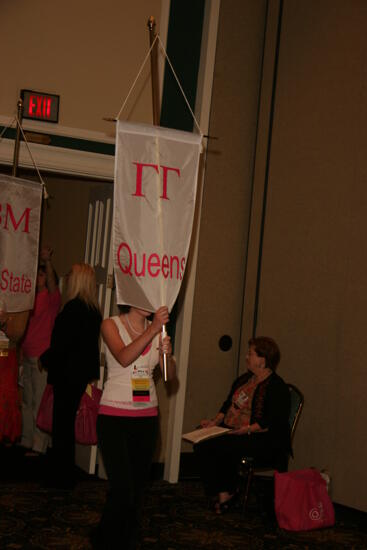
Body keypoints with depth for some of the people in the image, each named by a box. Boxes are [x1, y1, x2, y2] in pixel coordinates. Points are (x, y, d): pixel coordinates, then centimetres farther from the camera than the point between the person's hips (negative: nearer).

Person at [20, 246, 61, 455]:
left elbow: (52, 283, -26)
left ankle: (39, 446, -4)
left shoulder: (52, 297, -5)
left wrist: (48, 261, -40)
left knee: (40, 402, -7)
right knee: (27, 401, 13)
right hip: (28, 356, 8)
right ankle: (26, 441, 21)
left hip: (42, 358, -8)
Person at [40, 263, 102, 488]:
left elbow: (62, 343, -20)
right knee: (67, 423, 17)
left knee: (62, 424, 0)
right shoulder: (94, 310, 8)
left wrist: (46, 358, -3)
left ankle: (63, 477, 6)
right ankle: (64, 475, 25)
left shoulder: (73, 307, -18)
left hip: (67, 374, -9)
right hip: (82, 374, 9)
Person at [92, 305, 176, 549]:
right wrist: (153, 329, -29)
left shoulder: (157, 328, 8)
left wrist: (167, 354, -19)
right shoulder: (111, 325, -4)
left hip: (147, 416, 5)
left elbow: (170, 375, 2)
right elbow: (124, 358, -22)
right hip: (114, 416, -4)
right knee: (123, 489, -11)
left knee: (138, 489, 7)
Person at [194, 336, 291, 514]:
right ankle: (221, 493, -12)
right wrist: (215, 421, 5)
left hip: (265, 441, -8)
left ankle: (227, 493, -10)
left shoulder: (277, 387, -11)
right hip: (231, 432, 9)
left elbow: (274, 423, -19)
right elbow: (228, 405, 22)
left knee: (223, 447, -30)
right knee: (201, 445, -15)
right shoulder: (244, 379, 17)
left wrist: (247, 429, -27)